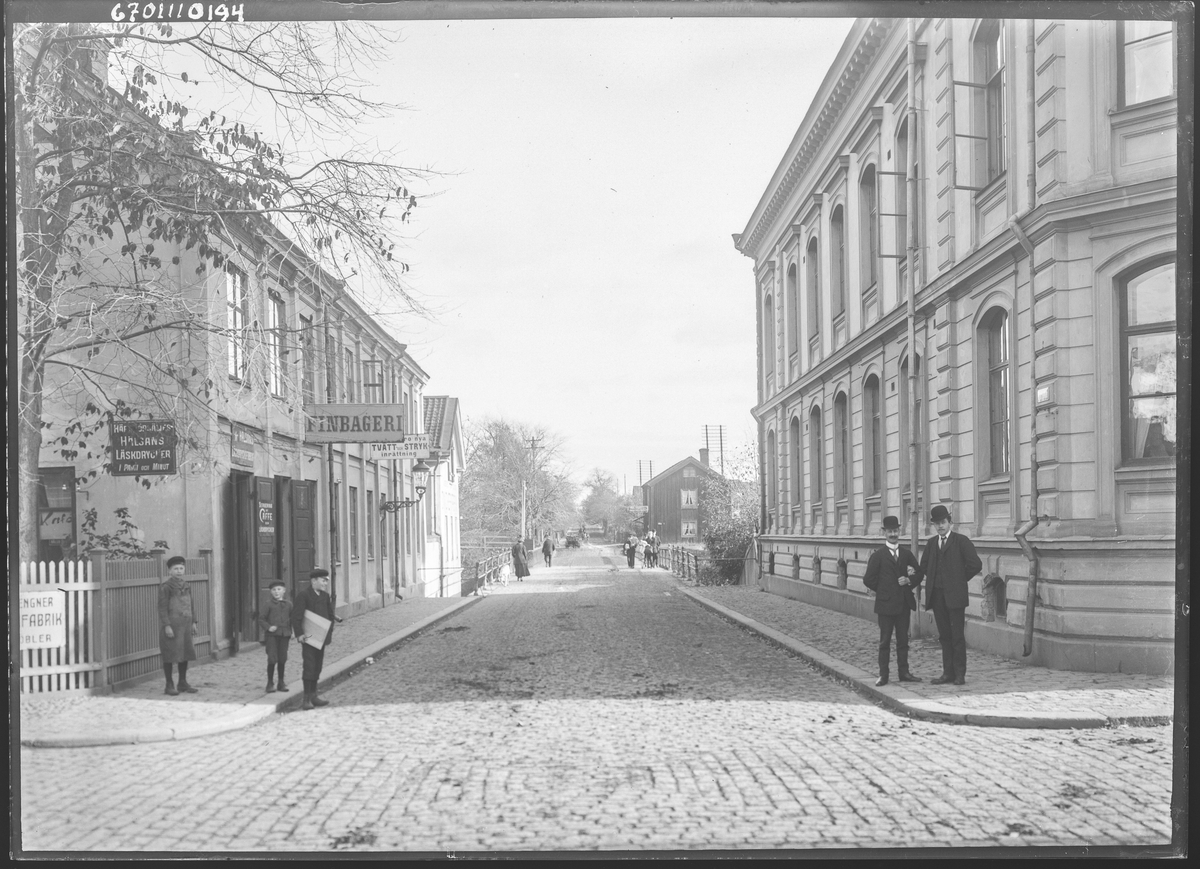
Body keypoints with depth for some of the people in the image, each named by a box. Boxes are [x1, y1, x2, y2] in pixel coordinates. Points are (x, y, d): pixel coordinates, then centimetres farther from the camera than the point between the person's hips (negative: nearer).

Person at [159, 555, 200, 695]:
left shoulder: (186, 587, 11)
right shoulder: (165, 587, -9)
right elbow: (162, 608, -12)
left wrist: (193, 623, 12)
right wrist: (167, 626, -18)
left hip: (185, 625, 7)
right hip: (171, 626, -6)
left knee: (185, 654, 10)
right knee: (169, 656, 0)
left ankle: (183, 683, 21)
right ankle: (169, 685, 7)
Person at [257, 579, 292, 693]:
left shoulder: (288, 604, 6)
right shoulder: (269, 604, -2)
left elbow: (292, 619, 13)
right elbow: (261, 619, 0)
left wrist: (291, 632, 3)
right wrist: (268, 627, -15)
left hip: (284, 635, 3)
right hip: (272, 635, -3)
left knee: (282, 659, 8)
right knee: (272, 659, -7)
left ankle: (281, 683, 18)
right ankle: (270, 683, 3)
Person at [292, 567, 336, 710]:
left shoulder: (325, 596, 12)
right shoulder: (303, 595, -10)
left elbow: (330, 615, 19)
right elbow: (296, 616, -14)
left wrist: (330, 632, 9)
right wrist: (299, 634, -19)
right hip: (308, 637, -7)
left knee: (318, 666, 11)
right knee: (309, 666, -10)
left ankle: (313, 696, 20)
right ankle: (306, 699, -6)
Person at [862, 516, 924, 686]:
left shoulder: (906, 554, 9)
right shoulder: (878, 556, -4)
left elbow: (920, 573, 15)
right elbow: (868, 579, -3)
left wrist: (909, 580, -4)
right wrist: (883, 590, -3)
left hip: (904, 603, 4)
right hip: (886, 604, -4)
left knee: (903, 640, 9)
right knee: (885, 641, 2)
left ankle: (903, 672, 16)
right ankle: (883, 675, 5)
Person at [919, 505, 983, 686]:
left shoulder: (961, 541, -3)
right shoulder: (931, 543, 13)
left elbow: (975, 565, -8)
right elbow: (924, 566, 23)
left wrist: (961, 579, 1)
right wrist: (934, 579, 12)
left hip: (955, 595, -5)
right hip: (937, 595, 5)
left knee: (957, 636, -3)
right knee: (944, 636, 8)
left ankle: (960, 674, 3)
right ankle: (948, 673, 12)